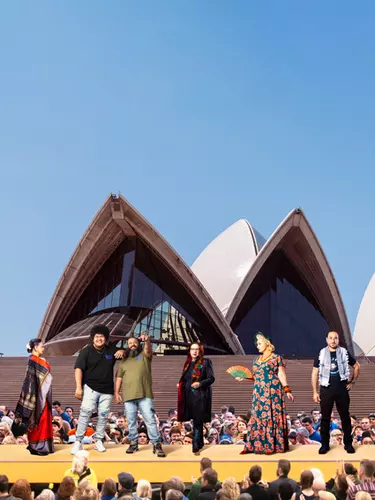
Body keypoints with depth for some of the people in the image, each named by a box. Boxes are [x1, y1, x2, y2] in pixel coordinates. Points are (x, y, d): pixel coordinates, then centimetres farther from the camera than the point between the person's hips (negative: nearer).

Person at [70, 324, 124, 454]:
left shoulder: (111, 350, 9)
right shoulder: (86, 351, -2)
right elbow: (78, 369, -8)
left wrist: (122, 351, -3)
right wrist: (78, 387, -18)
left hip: (107, 390, 4)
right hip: (90, 388, -4)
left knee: (103, 415, 2)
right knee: (86, 412, -15)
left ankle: (98, 441, 12)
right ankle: (78, 441, -11)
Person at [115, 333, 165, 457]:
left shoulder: (144, 355, 10)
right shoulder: (123, 361, 18)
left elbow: (148, 349, -13)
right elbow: (119, 378, 17)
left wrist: (147, 340, -35)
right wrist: (116, 392, 6)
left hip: (144, 394, -3)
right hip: (128, 396, 3)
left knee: (150, 420, -8)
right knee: (131, 421, 7)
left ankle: (156, 445, -7)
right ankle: (133, 443, 16)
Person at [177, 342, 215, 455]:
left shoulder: (206, 362, -3)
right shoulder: (188, 363, 15)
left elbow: (211, 378, -9)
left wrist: (200, 383, -22)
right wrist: (180, 385, 6)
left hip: (200, 396, -6)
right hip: (189, 396, 6)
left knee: (197, 421, -6)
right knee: (196, 421, 12)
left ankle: (196, 447, -4)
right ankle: (200, 444, 24)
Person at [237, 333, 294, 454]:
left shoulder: (276, 358, 0)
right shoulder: (257, 360, 16)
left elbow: (281, 375, -4)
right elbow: (255, 376, 16)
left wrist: (287, 390, -10)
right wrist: (243, 378, 2)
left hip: (273, 391, -5)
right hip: (259, 393, 5)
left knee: (272, 416, -5)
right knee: (258, 417, 2)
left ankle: (272, 445, 0)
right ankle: (256, 444, 4)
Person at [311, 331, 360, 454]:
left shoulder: (344, 353, 2)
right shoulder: (321, 354, 0)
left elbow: (356, 366, 14)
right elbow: (315, 373, 2)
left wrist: (352, 382, 8)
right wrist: (315, 392, -2)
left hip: (342, 389, 1)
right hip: (326, 389, 0)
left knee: (345, 417, 6)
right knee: (325, 418, 4)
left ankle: (348, 443, 17)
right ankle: (325, 444, 13)